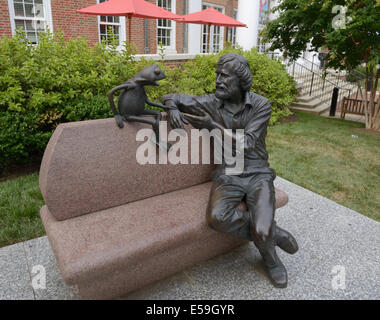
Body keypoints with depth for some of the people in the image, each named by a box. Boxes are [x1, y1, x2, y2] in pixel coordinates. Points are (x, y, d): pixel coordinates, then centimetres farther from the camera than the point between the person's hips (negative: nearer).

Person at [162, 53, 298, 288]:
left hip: (257, 174, -1)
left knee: (262, 231, -27)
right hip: (228, 175, 2)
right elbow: (170, 97, 9)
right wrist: (173, 109, -15)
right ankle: (273, 232, -4)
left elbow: (247, 143, -15)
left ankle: (270, 258, 13)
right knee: (217, 217, -31)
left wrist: (213, 126, -21)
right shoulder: (211, 103, 0)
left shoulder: (261, 105, -5)